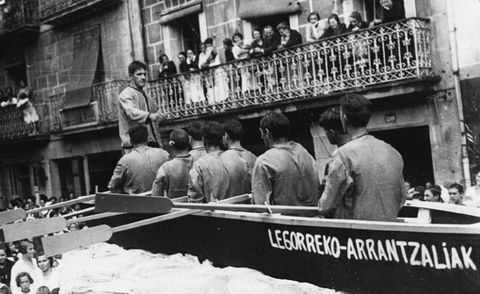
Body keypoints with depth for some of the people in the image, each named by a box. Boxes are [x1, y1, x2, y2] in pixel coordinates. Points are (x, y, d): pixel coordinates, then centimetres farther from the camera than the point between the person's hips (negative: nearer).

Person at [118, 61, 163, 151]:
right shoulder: (126, 95, -5)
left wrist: (158, 141, 17)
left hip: (152, 143, 7)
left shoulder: (147, 97, 20)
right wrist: (150, 116, -42)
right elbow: (132, 112, -25)